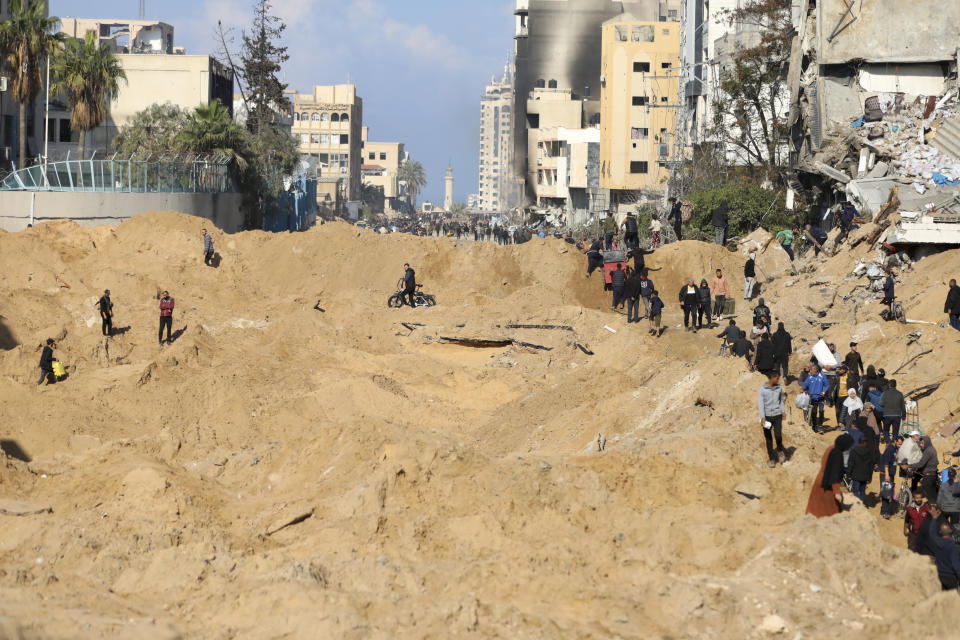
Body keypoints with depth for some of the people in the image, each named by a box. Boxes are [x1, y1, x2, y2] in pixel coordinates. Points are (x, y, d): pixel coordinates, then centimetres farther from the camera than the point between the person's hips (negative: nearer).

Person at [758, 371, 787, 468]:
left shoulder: (779, 388, 5)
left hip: (777, 416, 2)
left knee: (778, 436, -11)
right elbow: (760, 404, -11)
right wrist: (763, 418, -18)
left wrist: (783, 412, 17)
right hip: (767, 416, -2)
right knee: (768, 439, 4)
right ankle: (772, 459, 16)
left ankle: (780, 450, 19)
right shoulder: (761, 390, -7)